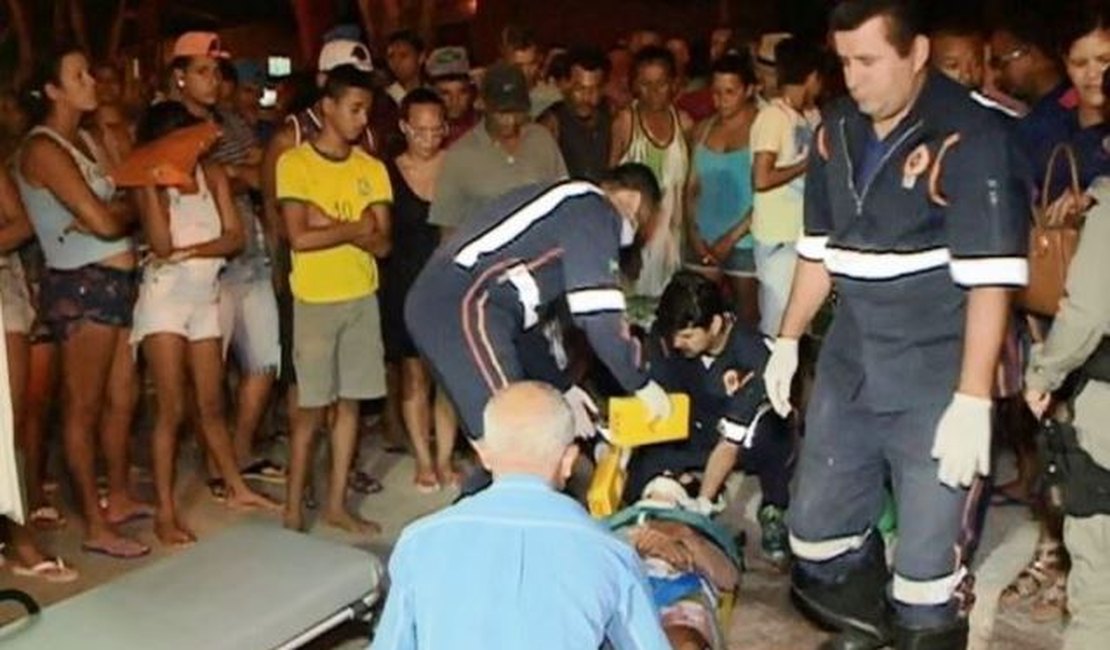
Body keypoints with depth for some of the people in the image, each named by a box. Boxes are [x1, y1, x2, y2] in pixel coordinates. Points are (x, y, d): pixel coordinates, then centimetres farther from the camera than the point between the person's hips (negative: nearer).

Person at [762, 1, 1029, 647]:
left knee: (928, 562, -1)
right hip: (848, 369, 7)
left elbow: (989, 279, -18)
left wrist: (973, 400, -22)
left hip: (936, 383, -6)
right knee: (817, 531, 16)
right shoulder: (837, 131, 6)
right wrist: (789, 340, 16)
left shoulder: (971, 134, -14)